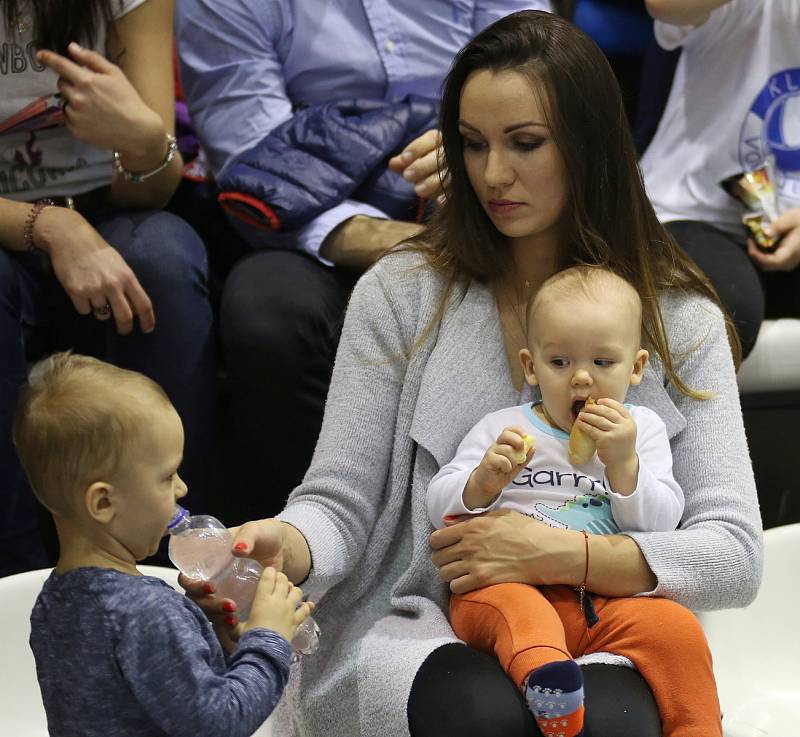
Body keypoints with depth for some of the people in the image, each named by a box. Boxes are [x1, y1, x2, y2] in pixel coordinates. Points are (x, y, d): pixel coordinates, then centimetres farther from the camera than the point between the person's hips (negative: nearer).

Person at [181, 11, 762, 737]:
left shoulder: (682, 323, 6)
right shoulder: (401, 294, 5)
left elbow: (734, 554, -2)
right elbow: (339, 500, 1)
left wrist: (563, 554, -16)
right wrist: (283, 546, -23)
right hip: (413, 631, 0)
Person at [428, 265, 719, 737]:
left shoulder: (642, 429, 16)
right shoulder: (502, 428, 15)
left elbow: (661, 524, 5)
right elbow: (440, 506, 9)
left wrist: (624, 463, -10)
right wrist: (484, 481, -11)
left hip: (605, 599, 2)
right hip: (511, 581, -1)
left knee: (677, 628, -26)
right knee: (510, 605, -37)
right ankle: (543, 672, -63)